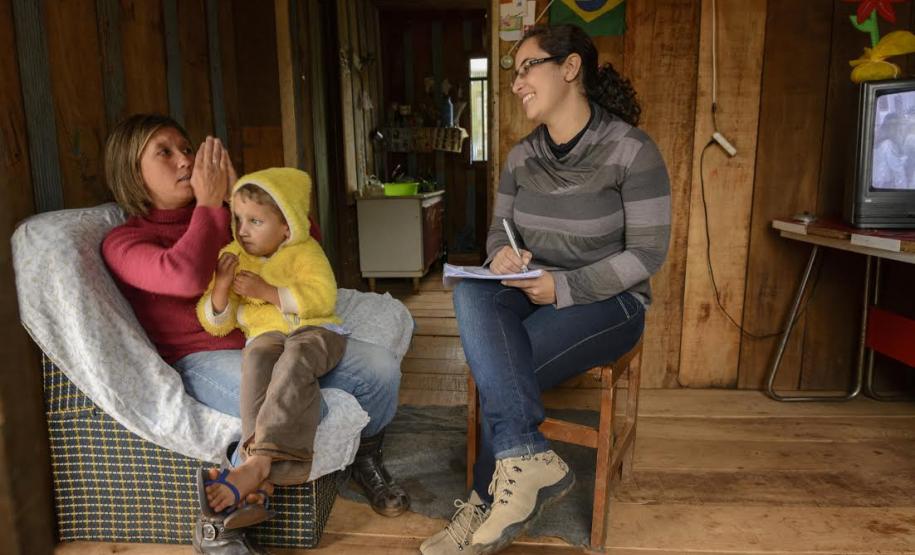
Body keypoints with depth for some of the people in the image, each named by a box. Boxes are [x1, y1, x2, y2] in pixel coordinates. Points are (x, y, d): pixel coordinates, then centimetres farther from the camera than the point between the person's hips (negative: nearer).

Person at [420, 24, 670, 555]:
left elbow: (647, 253, -14)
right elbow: (499, 232, 12)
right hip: (534, 295, 5)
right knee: (472, 291, -30)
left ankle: (489, 502, -5)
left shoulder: (632, 151, -12)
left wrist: (564, 287, -23)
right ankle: (527, 457, -32)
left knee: (501, 369, -28)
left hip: (607, 302, -5)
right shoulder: (522, 156, 6)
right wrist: (502, 256, -14)